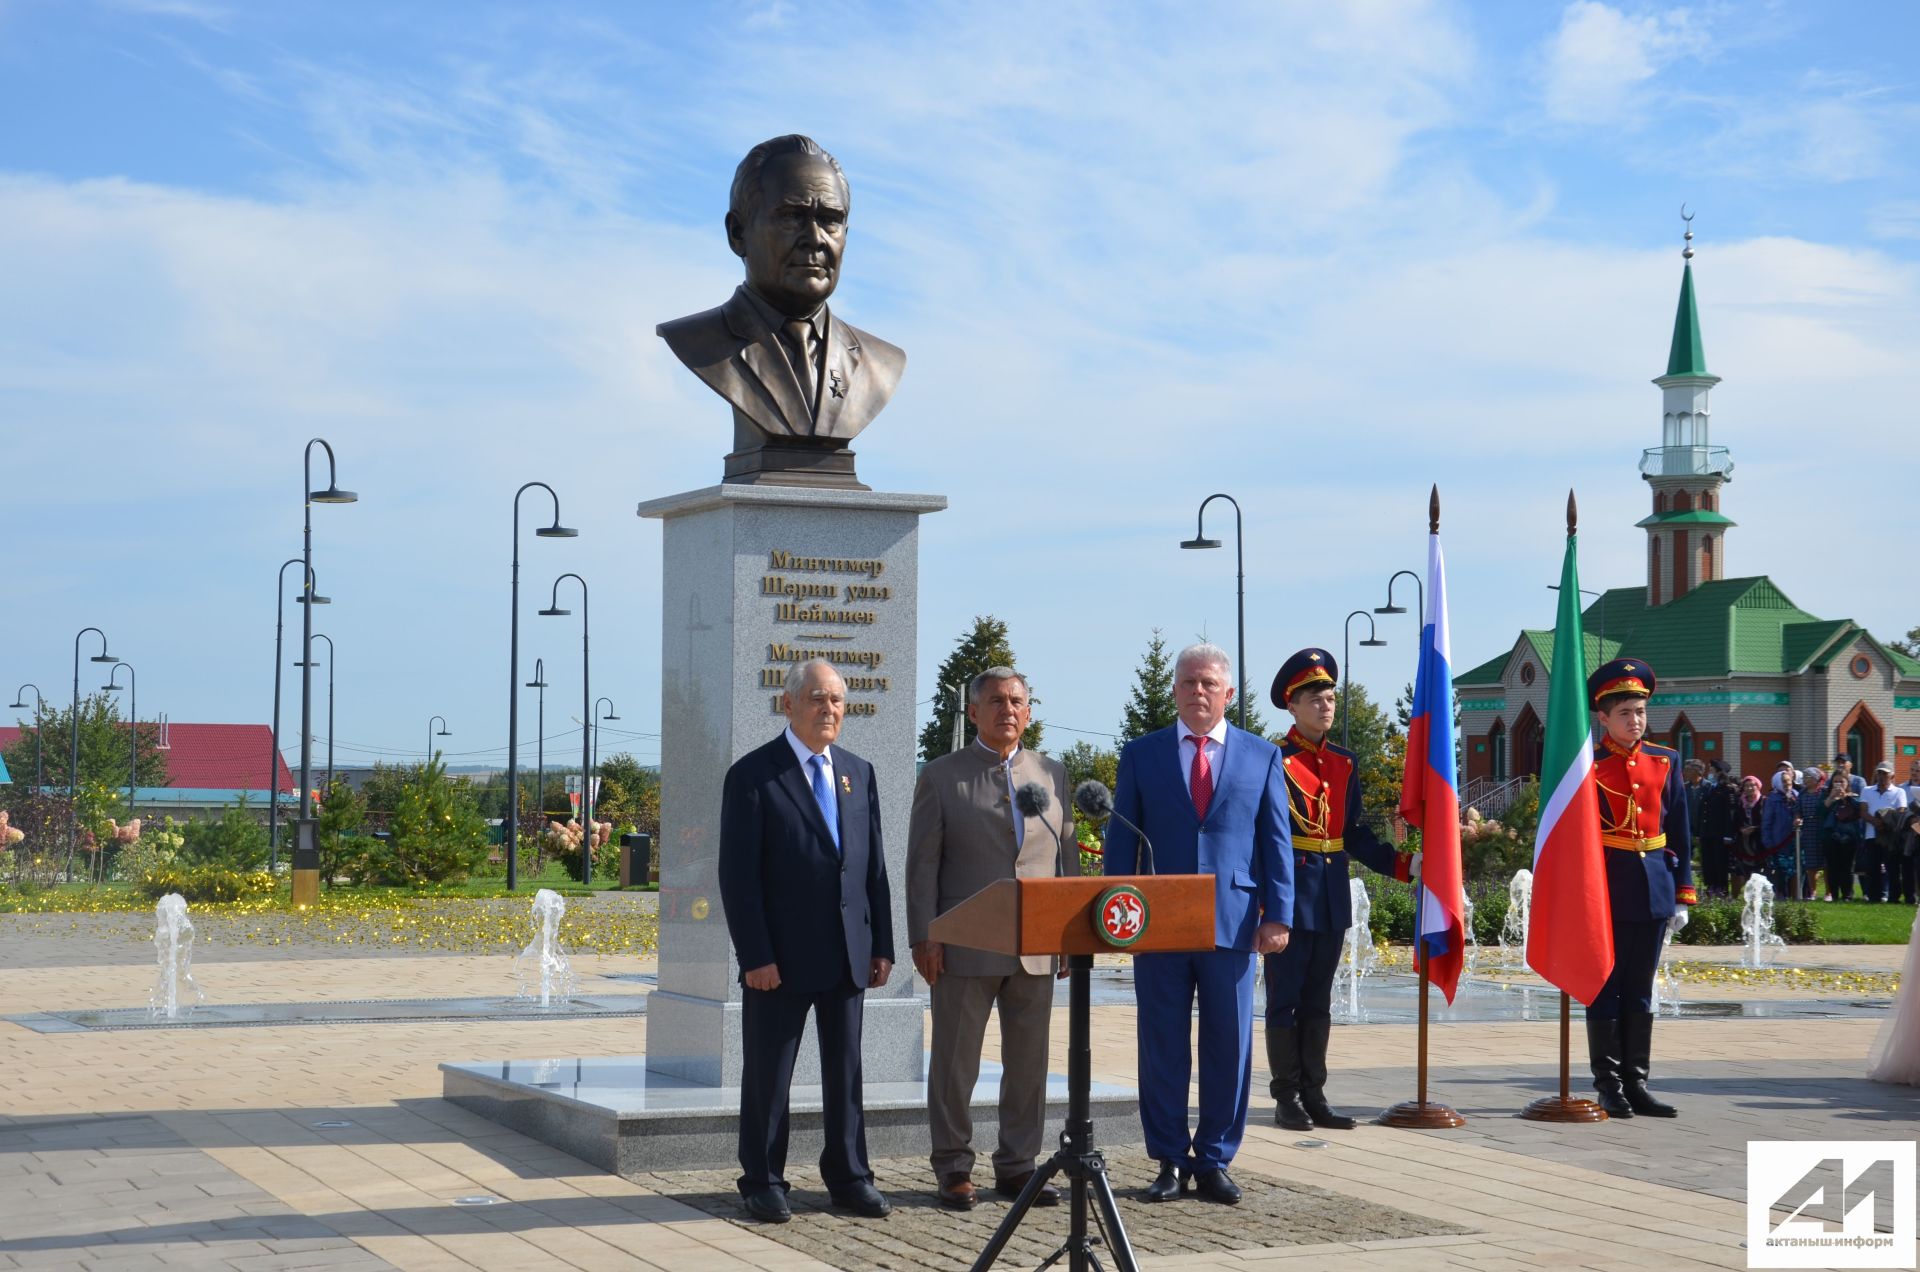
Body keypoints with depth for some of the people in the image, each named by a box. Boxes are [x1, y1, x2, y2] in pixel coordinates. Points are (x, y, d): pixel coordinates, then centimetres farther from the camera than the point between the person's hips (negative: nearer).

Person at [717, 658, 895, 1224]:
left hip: (849, 955, 5)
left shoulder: (858, 772, 11)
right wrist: (755, 956, -15)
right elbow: (738, 874, -10)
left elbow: (874, 865, 13)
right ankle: (763, 1183, 15)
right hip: (781, 958, -5)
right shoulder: (753, 774, -6)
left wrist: (882, 944, 7)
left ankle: (849, 1178, 19)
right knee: (768, 1074, 4)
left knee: (845, 1071, 11)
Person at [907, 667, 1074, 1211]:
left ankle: (1017, 1166, 17)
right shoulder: (941, 776, 1)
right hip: (965, 947, -3)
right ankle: (953, 1169, 12)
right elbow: (922, 863, -2)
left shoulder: (1052, 774, 12)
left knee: (1028, 1060, 7)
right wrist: (923, 938, -9)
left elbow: (1067, 856, 13)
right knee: (955, 1061, 2)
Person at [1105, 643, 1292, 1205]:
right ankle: (1170, 1161, 13)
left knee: (1229, 1047, 3)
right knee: (1162, 1047, 3)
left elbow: (1277, 841, 6)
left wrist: (1277, 916, -2)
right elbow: (1120, 840, 8)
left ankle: (1214, 1161, 14)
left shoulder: (1262, 757, 9)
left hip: (1232, 922, 0)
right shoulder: (1141, 754, 8)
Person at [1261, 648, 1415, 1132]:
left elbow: (1354, 833, 16)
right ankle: (1287, 1098, 7)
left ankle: (1314, 1096, 15)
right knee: (1285, 999, 1)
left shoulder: (1344, 764, 13)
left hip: (1332, 899, 6)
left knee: (1318, 1001, 10)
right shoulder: (1273, 761, -6)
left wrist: (1402, 865, 4)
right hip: (1290, 893, -6)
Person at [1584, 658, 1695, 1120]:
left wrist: (1682, 895, 7)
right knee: (1605, 987, 1)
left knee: (1640, 989, 9)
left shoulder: (1666, 761, 9)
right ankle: (1609, 1086, 7)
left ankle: (1637, 1084, 15)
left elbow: (1679, 833, 11)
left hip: (1653, 888, 4)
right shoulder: (1587, 766, -4)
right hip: (1605, 889, -4)